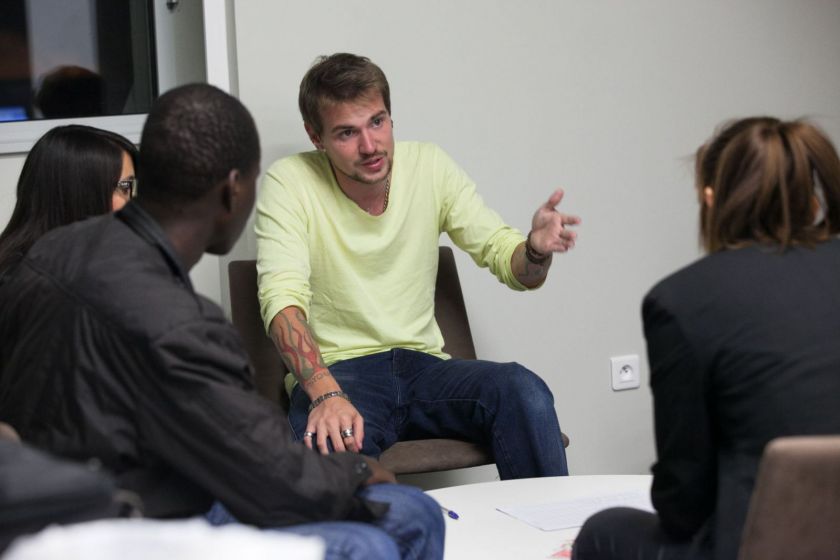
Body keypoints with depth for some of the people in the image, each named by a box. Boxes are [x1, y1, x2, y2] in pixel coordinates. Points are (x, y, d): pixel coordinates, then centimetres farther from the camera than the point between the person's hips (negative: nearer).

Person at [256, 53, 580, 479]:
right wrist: (326, 394, -37)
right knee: (330, 436, -40)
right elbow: (283, 299, -19)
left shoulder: (430, 167, 5)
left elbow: (506, 260, 8)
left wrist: (536, 250, -19)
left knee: (525, 391, -25)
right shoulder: (289, 184, -7)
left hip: (423, 365, 5)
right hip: (335, 370, -4)